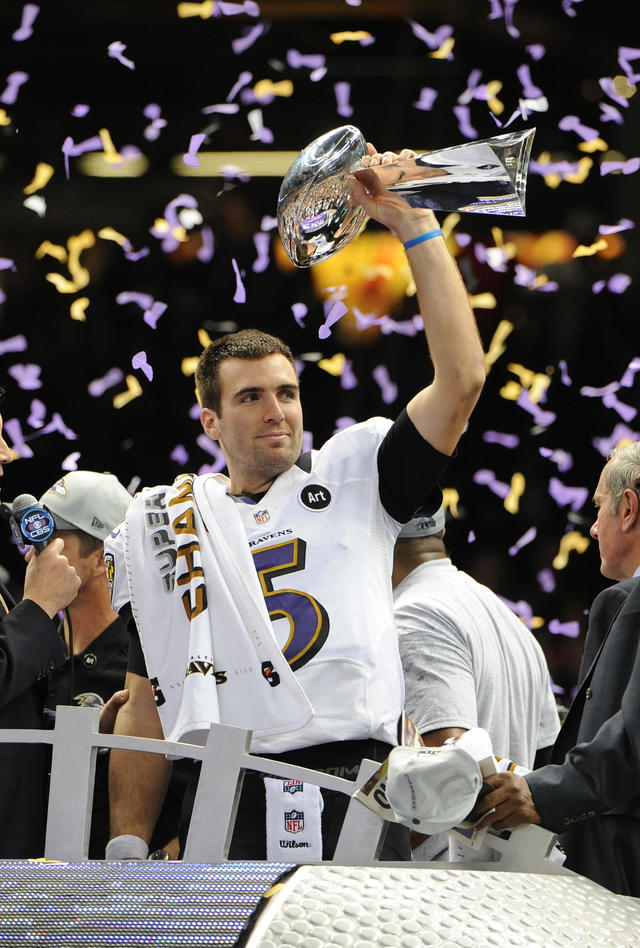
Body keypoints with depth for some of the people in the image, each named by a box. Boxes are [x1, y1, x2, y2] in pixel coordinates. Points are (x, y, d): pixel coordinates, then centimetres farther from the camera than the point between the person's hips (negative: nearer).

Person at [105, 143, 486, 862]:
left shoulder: (355, 474, 14)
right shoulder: (164, 524, 17)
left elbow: (461, 378, 1)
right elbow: (145, 709, 16)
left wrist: (414, 226, 1)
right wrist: (127, 852, 6)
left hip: (353, 798, -1)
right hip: (220, 798, 1)